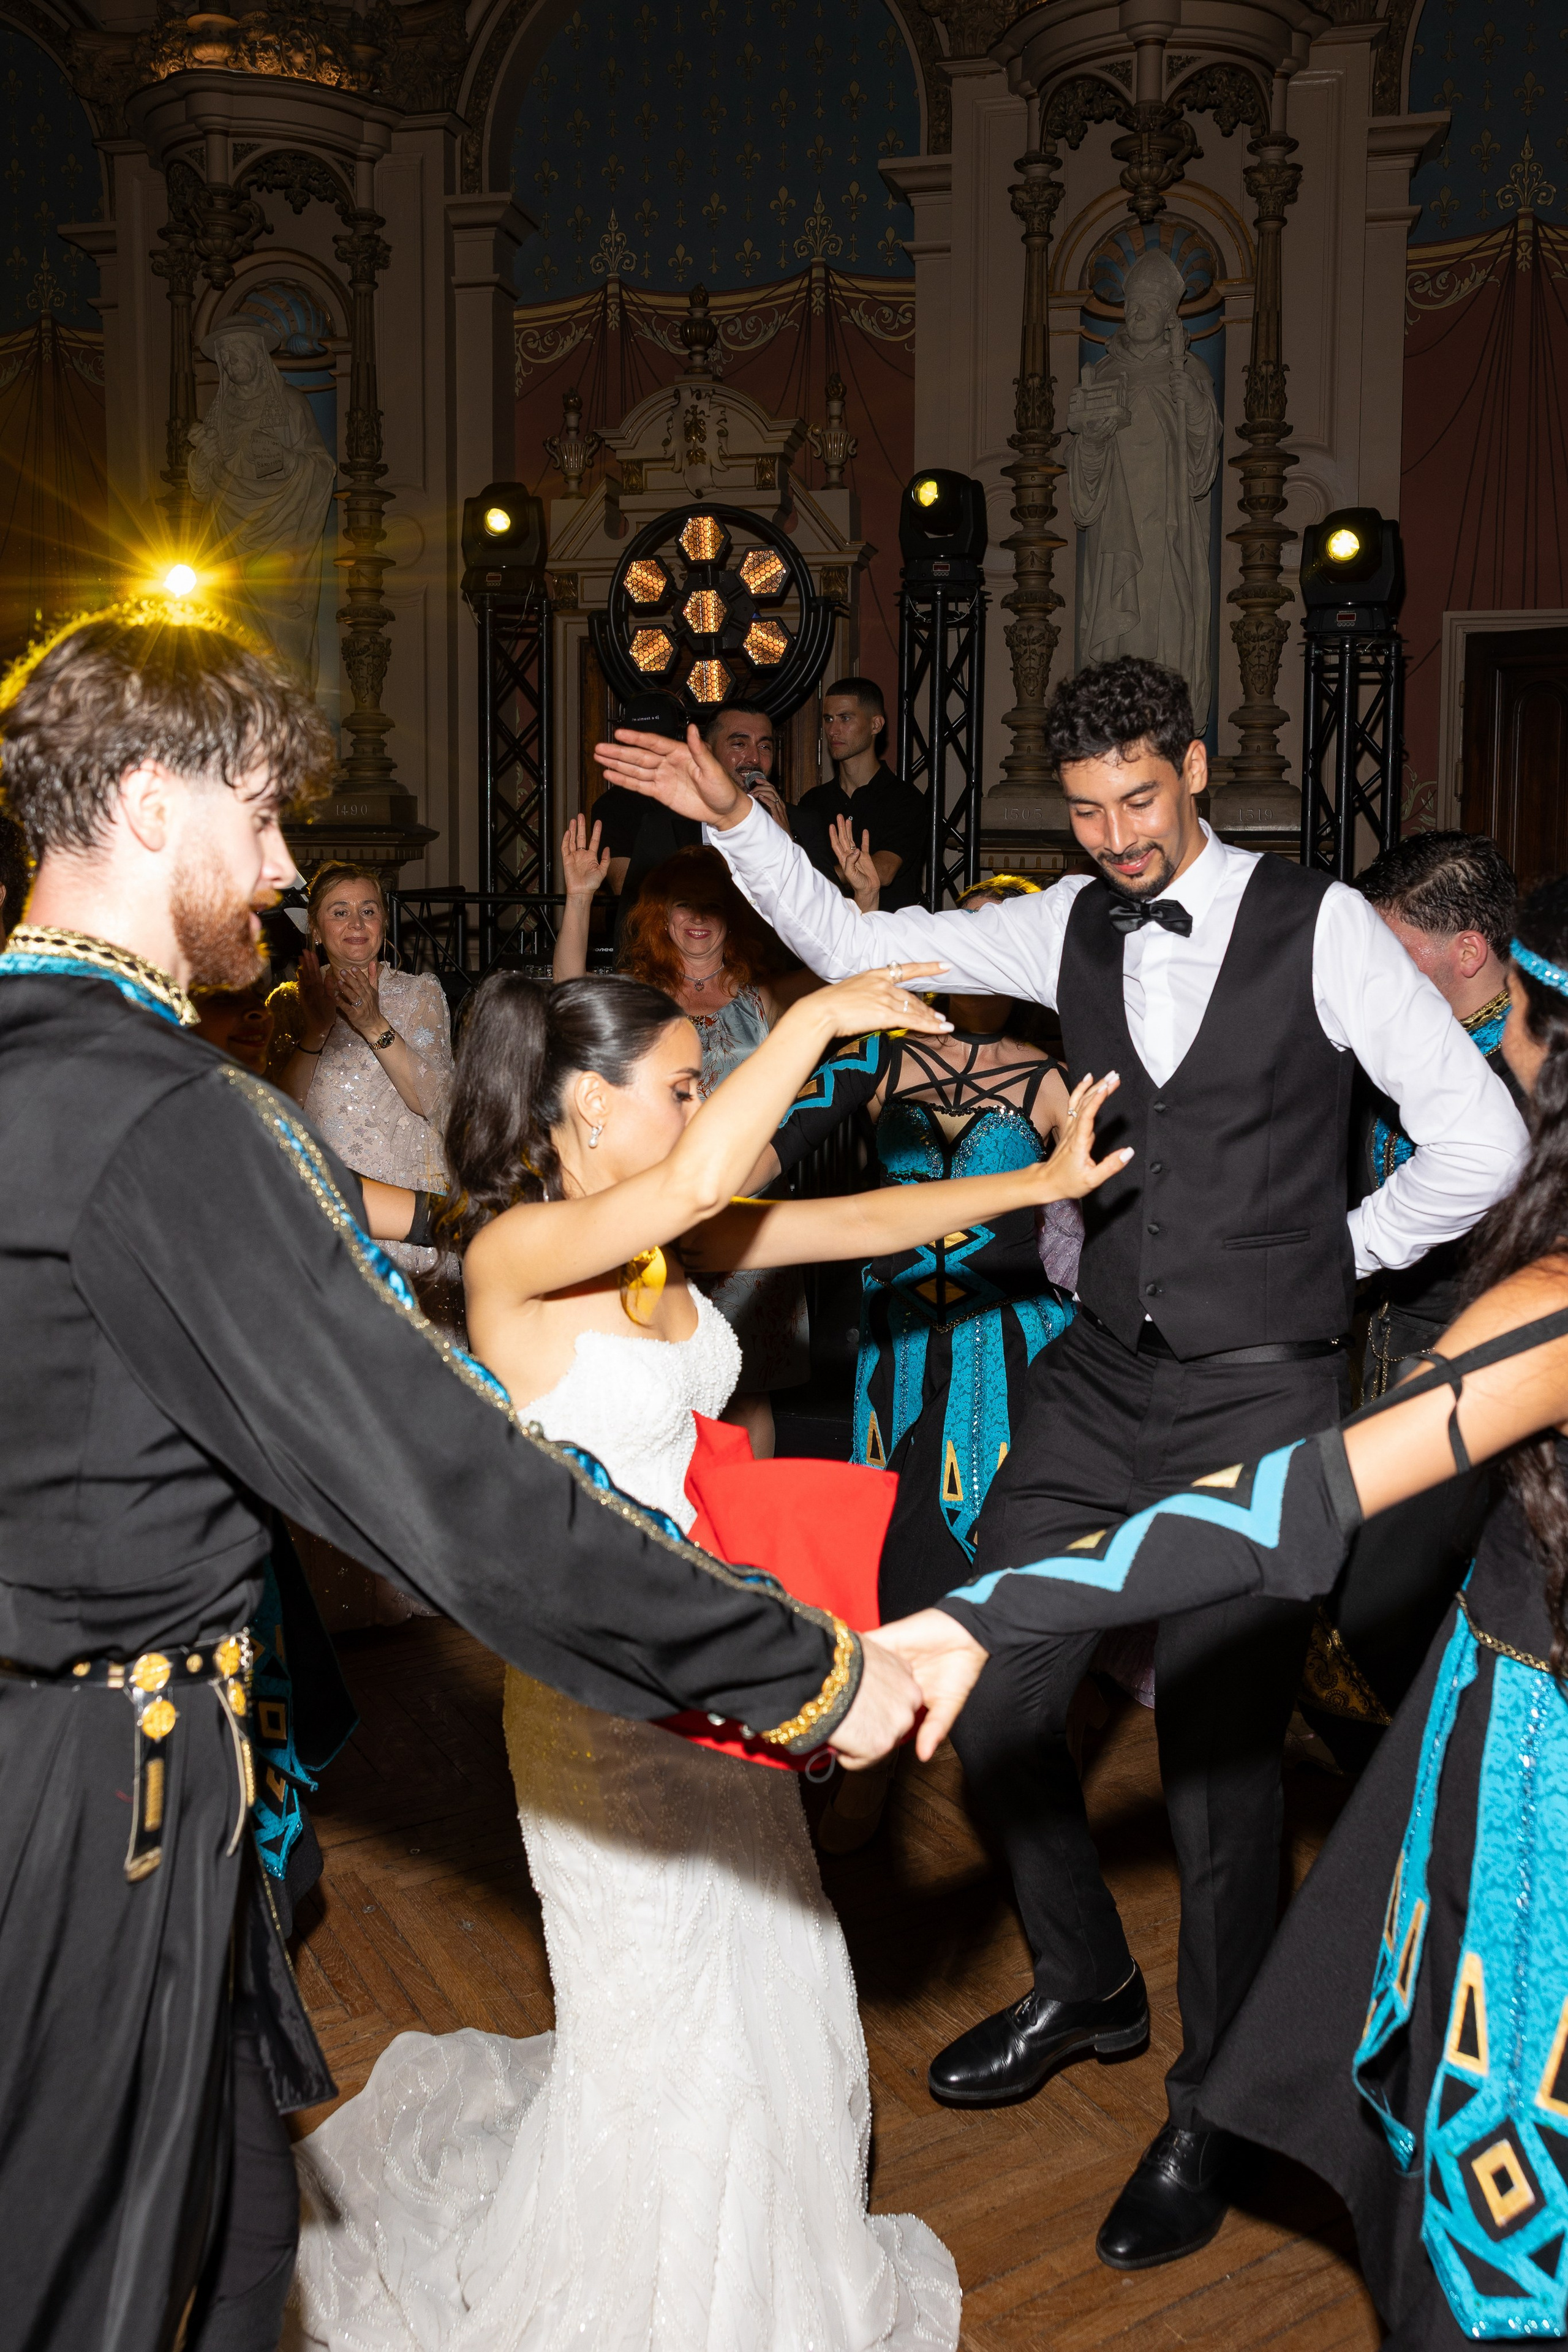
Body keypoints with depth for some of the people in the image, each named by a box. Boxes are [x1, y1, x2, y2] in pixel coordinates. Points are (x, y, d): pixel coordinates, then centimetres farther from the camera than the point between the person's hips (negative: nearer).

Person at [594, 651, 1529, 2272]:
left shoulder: (1318, 925, -9)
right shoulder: (1069, 926, 4)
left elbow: (1480, 1145, -8)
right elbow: (849, 945, 7)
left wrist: (1334, 1252, 0)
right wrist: (733, 821, -3)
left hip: (1254, 1401, -5)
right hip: (1099, 1379, 5)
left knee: (1217, 1759, 4)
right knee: (991, 1704, 8)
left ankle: (1206, 2113, 29)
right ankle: (1086, 1987, 38)